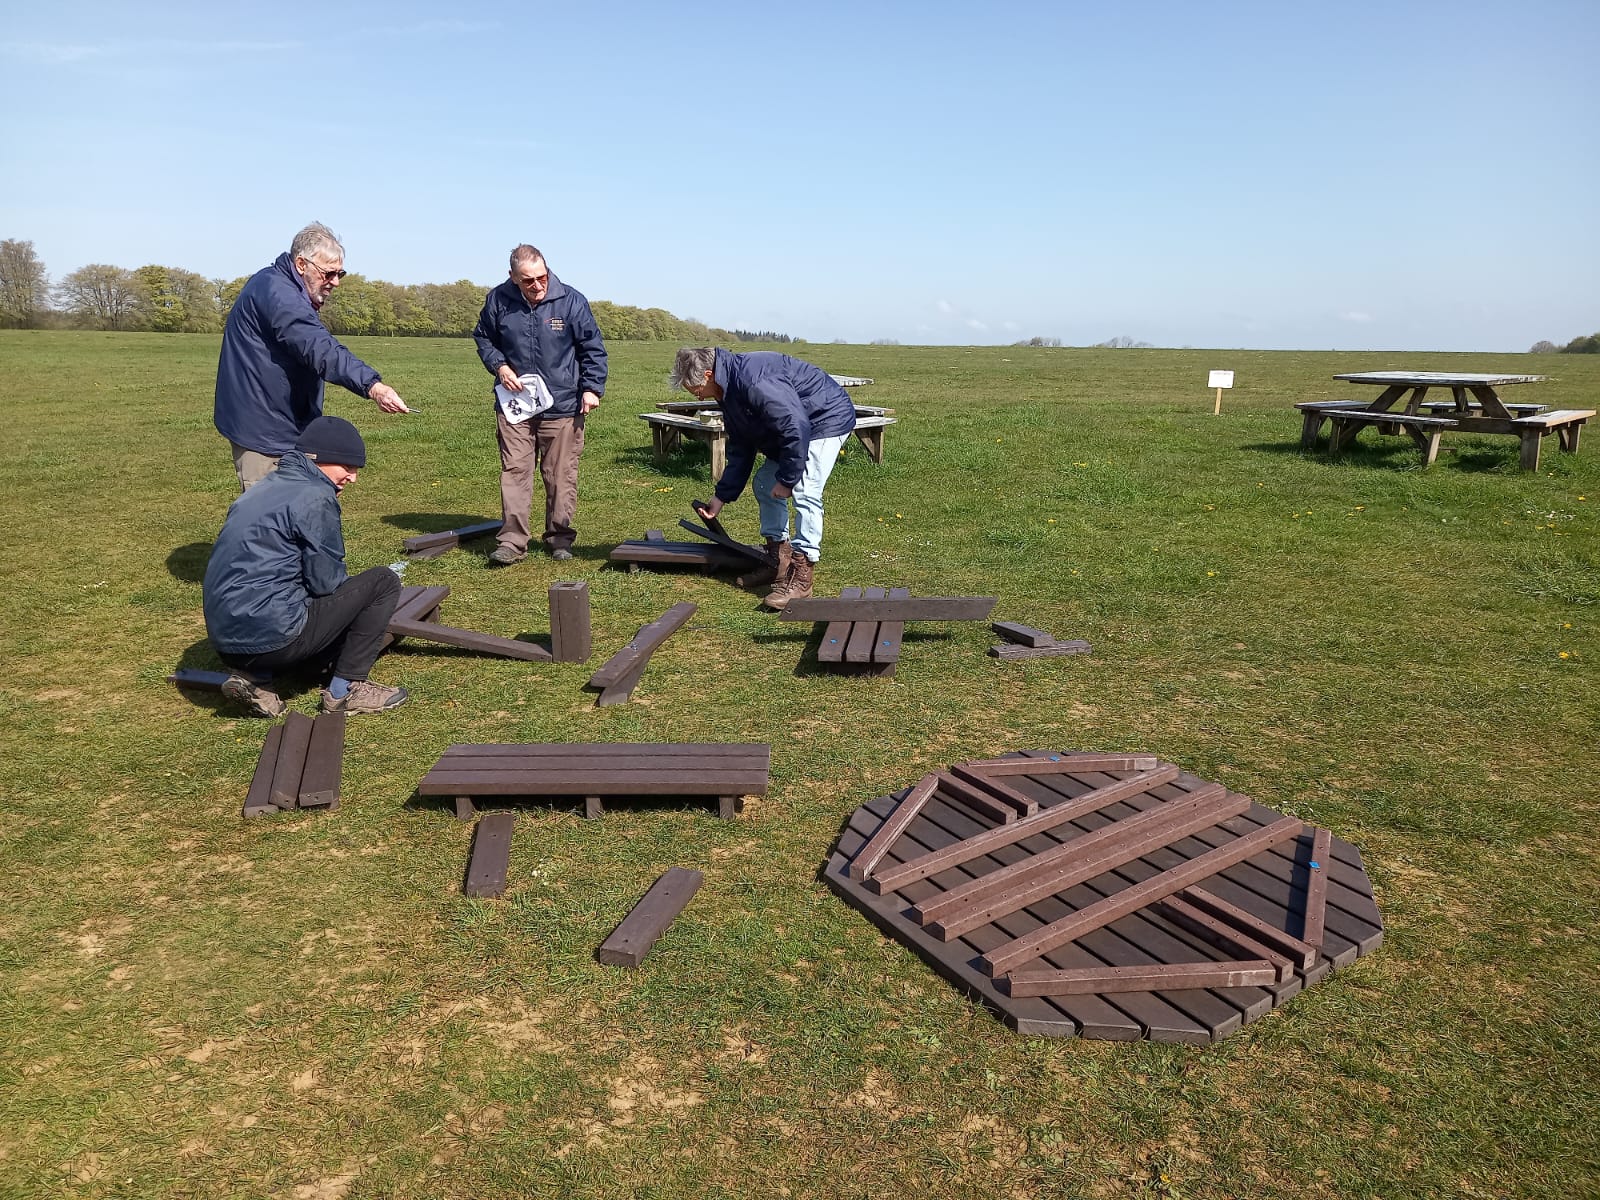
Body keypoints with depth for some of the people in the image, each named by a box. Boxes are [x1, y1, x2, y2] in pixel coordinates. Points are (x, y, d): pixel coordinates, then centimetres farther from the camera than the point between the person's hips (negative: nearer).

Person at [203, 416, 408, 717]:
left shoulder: (263, 490, 18)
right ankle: (346, 689, 1)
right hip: (271, 637, -9)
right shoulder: (314, 497, -10)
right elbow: (325, 580, -10)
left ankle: (253, 677, 13)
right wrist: (357, 590, 12)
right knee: (383, 582, 1)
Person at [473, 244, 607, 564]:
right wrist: (499, 366, -2)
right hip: (514, 405, 1)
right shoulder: (498, 301, -1)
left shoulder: (571, 301, -4)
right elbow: (483, 338, 16)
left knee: (562, 476, 4)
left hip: (563, 407, -1)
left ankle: (560, 539, 18)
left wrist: (592, 388, -6)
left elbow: (593, 348, 3)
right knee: (514, 471, -1)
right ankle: (512, 542, 4)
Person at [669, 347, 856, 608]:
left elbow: (797, 427, -33)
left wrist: (787, 478, -25)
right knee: (764, 485, 12)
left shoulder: (754, 381, -31)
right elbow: (740, 450, 12)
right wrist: (721, 497, 12)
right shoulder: (729, 393, 4)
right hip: (795, 427, 11)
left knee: (804, 492, -20)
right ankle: (778, 561, 20)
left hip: (828, 419, -11)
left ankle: (801, 578, -16)